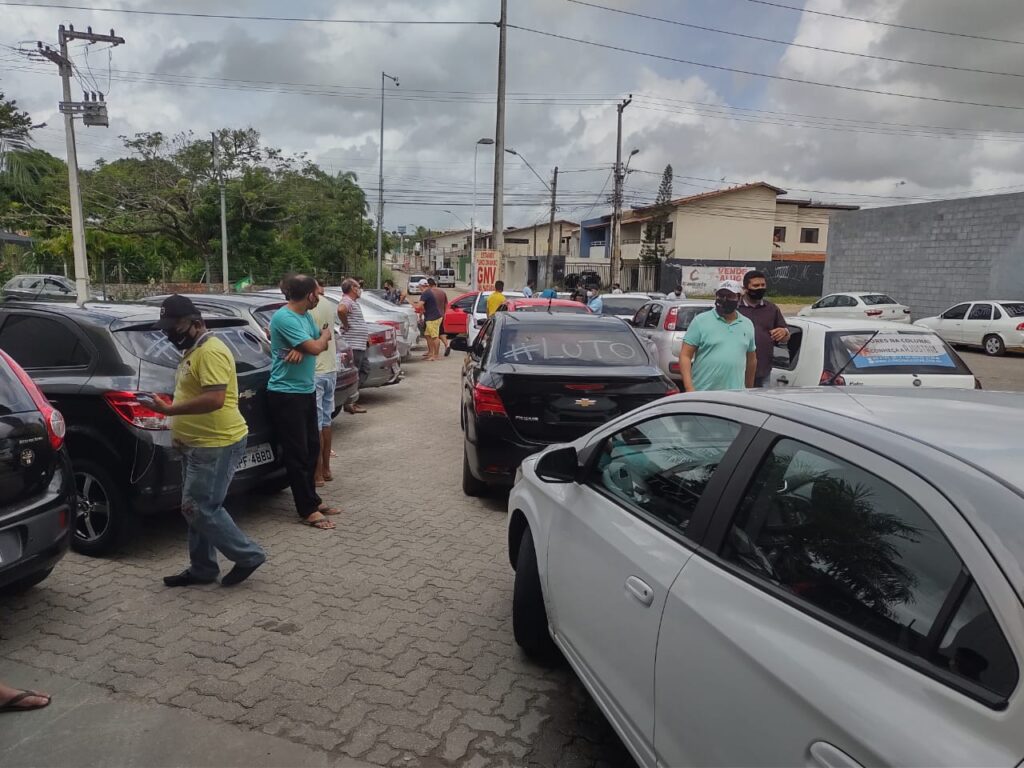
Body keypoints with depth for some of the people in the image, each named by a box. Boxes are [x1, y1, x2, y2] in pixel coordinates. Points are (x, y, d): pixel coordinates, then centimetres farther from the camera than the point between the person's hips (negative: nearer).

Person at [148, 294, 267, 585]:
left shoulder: (211, 351, -19)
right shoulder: (192, 351, 15)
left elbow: (214, 399, -29)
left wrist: (169, 410, -23)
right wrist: (178, 428, 14)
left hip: (217, 445, -11)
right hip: (198, 444, 11)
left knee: (199, 509, -7)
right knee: (196, 509, 14)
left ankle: (248, 555, 6)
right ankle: (202, 568, 25)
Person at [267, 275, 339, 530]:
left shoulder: (306, 315, 10)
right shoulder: (284, 318, -20)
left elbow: (320, 344, 9)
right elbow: (316, 347, -23)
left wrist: (303, 349, -13)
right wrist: (325, 334, 0)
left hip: (306, 390, 9)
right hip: (286, 394, -9)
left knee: (312, 447, 14)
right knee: (297, 453, -3)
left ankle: (312, 499, 26)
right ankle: (307, 510, 3)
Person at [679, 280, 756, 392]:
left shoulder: (748, 325, 13)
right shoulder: (700, 321, -1)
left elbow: (751, 360, 21)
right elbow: (685, 355, -6)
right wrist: (689, 388, -15)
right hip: (702, 393, -4)